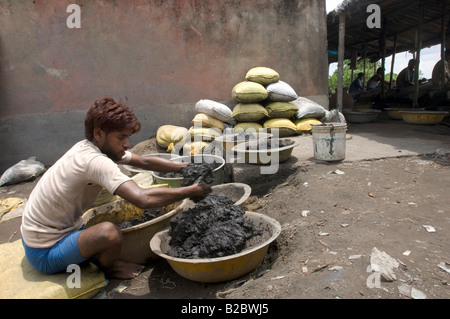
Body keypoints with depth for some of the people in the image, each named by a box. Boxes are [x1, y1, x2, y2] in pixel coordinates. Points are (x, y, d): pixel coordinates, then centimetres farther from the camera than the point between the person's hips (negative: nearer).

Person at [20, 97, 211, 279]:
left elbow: (144, 162, 3)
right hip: (44, 253, -9)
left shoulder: (90, 147, -3)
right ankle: (108, 269, -1)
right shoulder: (94, 160, -32)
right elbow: (143, 199, -43)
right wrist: (190, 191, -32)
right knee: (109, 232, -28)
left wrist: (186, 168, -6)